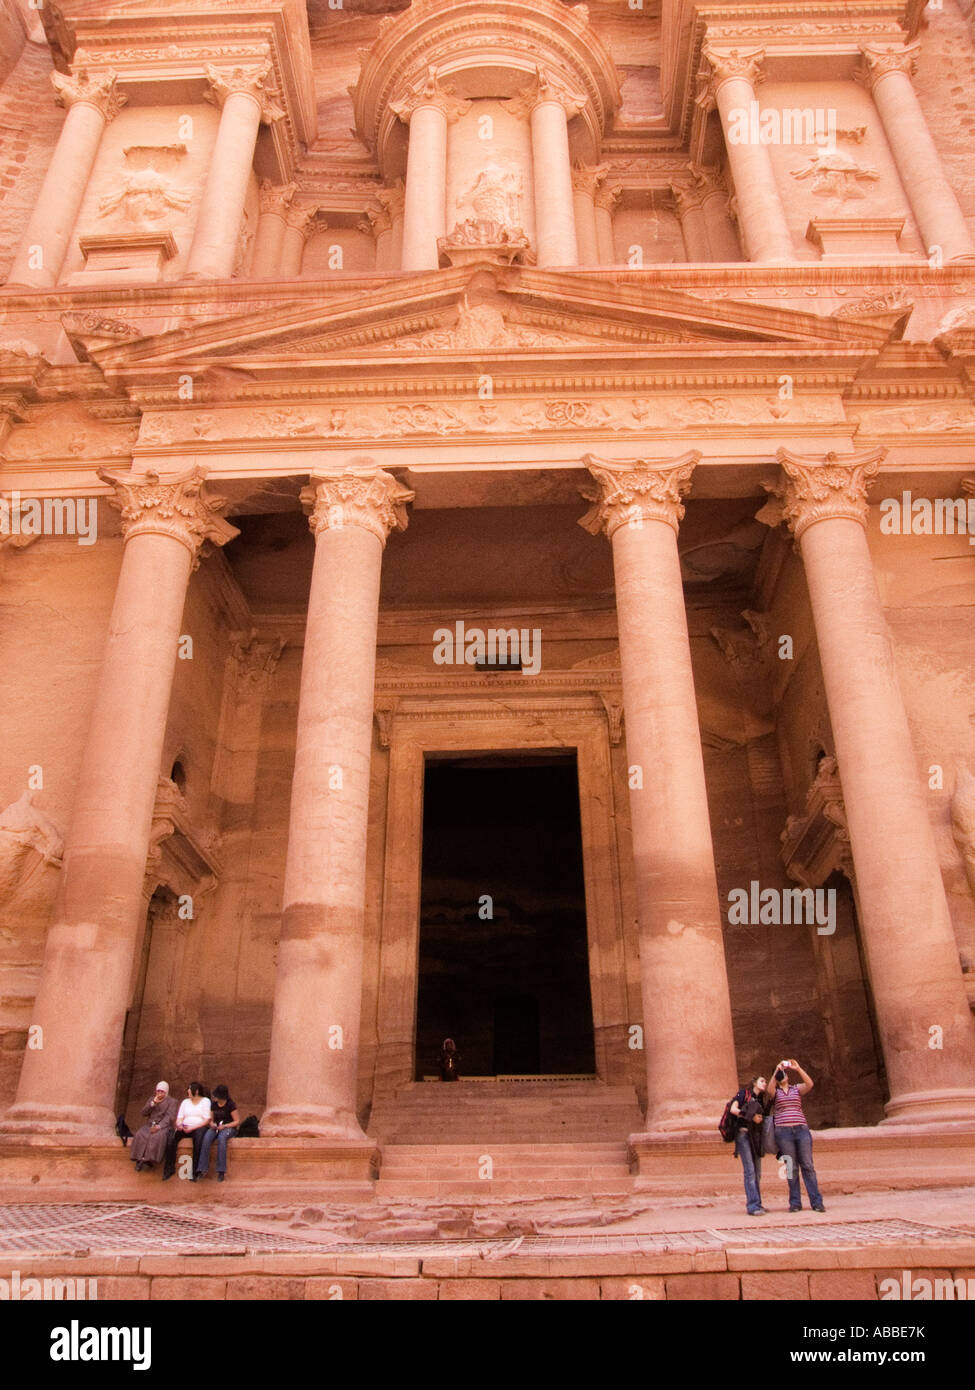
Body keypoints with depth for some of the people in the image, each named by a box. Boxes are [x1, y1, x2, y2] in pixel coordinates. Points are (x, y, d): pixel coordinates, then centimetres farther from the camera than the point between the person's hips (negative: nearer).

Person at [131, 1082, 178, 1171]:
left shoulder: (172, 1101, 8)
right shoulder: (151, 1099, 23)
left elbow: (169, 1117, -6)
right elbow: (144, 1112, 9)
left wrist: (159, 1126, -22)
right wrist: (153, 1103, -6)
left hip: (163, 1126, -4)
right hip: (149, 1125, 4)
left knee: (158, 1136, -37)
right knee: (140, 1135, -29)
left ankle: (149, 1159, -35)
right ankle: (140, 1158, -28)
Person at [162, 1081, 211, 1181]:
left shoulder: (205, 1101, 7)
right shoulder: (185, 1102, 22)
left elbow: (206, 1120, -3)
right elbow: (179, 1118, 14)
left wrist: (192, 1127, -15)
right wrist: (179, 1125, -11)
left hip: (199, 1127, -4)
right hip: (185, 1127, 4)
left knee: (198, 1141, -37)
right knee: (171, 1138, -27)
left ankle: (195, 1172, -31)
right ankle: (169, 1169, -21)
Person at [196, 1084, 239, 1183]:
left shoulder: (230, 1105, -6)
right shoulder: (213, 1105, 10)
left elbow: (237, 1121, -5)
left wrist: (224, 1126, -18)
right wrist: (212, 1124, -4)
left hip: (228, 1128, -5)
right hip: (215, 1127, 5)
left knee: (221, 1138, -39)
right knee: (206, 1138, -30)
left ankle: (221, 1171, -36)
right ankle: (203, 1169, -32)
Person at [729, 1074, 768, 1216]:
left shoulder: (760, 1100, 21)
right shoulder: (744, 1093, 3)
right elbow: (733, 1109, -8)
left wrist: (761, 1118, 1)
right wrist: (750, 1116, -13)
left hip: (756, 1135, 7)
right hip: (743, 1133, -7)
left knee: (757, 1172, 6)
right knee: (749, 1170, -13)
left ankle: (756, 1204, 11)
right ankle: (752, 1205, -15)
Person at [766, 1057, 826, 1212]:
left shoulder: (797, 1088, 14)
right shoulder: (775, 1092, 11)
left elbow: (810, 1084, -6)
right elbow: (770, 1089, -13)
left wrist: (798, 1068, -14)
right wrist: (776, 1071, -19)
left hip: (801, 1129, 1)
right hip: (783, 1131, -1)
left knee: (807, 1165, -3)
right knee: (792, 1168, -1)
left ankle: (816, 1201, -2)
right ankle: (795, 1203, 3)